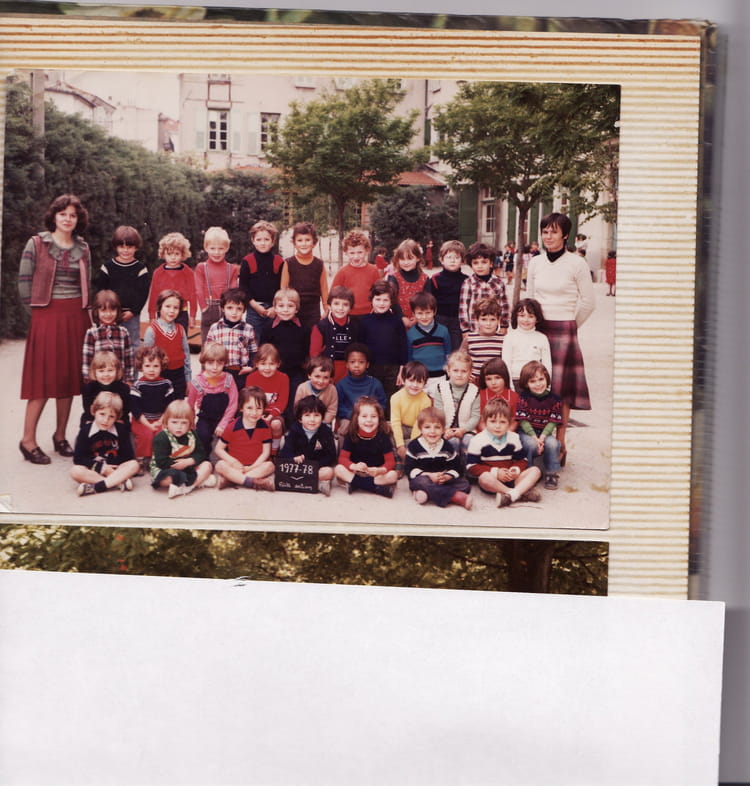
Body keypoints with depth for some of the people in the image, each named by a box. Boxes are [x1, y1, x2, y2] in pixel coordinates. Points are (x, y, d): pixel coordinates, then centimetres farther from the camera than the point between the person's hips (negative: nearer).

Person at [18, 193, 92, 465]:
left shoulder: (82, 248, 10)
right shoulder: (37, 244, -1)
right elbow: (24, 281, -2)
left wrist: (84, 310, 7)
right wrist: (35, 310, -2)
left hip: (76, 318, 4)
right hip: (47, 317, -4)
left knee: (70, 376, 6)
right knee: (43, 377, -6)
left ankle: (60, 436, 16)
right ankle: (28, 440, 0)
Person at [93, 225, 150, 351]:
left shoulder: (141, 268, -2)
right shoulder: (107, 267, 1)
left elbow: (143, 293, -4)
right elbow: (99, 290, 2)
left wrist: (133, 311, -11)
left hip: (132, 315, -1)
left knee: (133, 344, 6)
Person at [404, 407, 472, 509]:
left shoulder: (447, 447, 3)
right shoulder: (413, 446, -5)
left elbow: (456, 468, 2)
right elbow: (410, 470, -10)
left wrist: (446, 477, -19)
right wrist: (429, 475, -22)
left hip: (443, 480, 3)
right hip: (423, 477, -3)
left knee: (464, 484, -18)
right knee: (421, 482, -38)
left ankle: (428, 494, -33)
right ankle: (458, 497, -40)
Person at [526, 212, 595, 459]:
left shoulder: (576, 264, -5)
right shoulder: (535, 263, 9)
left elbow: (588, 302, 0)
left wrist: (569, 327, 6)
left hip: (564, 332, -4)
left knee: (561, 389, -3)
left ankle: (559, 445, 3)